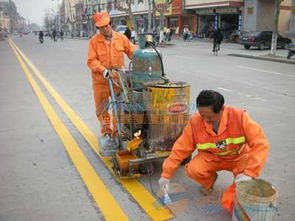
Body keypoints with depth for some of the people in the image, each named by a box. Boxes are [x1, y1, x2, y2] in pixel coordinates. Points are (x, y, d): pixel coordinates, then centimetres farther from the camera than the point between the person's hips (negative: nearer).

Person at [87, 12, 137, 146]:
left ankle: (117, 132, 22)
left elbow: (132, 51, 6)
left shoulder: (121, 38, 1)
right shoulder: (94, 41, -5)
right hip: (100, 81, -1)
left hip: (118, 79, 1)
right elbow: (91, 61, -9)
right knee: (101, 108, 11)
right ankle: (106, 131, 29)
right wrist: (103, 70, -23)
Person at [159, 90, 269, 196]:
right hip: (211, 158, 2)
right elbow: (180, 149, -12)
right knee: (193, 170, -27)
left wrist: (248, 173, -37)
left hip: (239, 157, -1)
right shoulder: (195, 122, -20)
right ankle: (210, 179, 9)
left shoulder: (239, 117, -26)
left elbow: (260, 144, -27)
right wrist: (166, 175, -13)